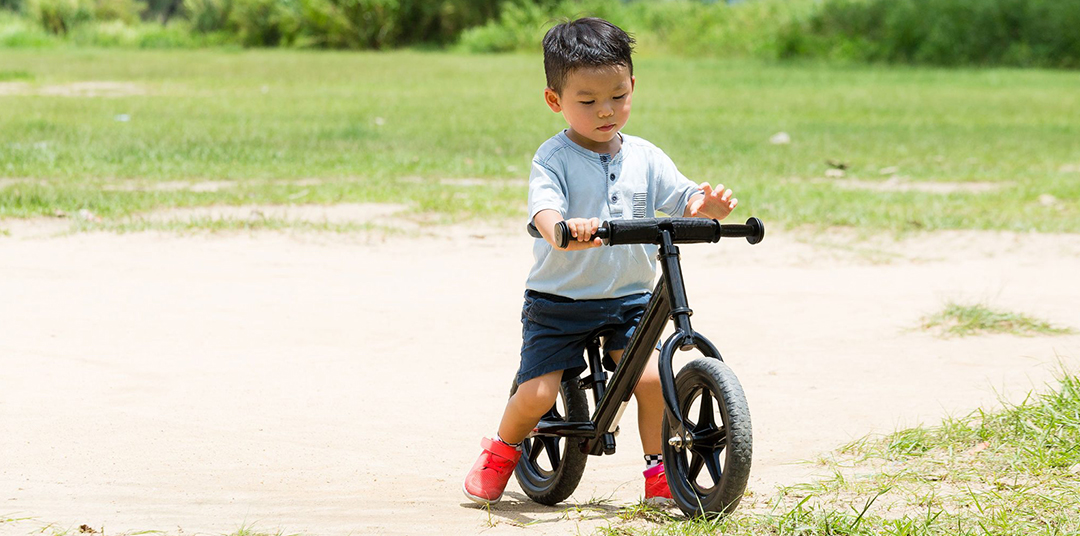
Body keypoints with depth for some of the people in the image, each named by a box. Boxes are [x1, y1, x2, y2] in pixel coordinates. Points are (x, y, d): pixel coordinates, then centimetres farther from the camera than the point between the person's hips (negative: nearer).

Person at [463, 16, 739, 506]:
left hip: (628, 299, 3)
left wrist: (708, 204, -26)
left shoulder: (644, 158, 4)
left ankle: (658, 472, 2)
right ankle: (501, 450, 21)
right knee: (537, 393, -12)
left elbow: (685, 201, -2)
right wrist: (564, 230, -51)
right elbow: (544, 209, -27)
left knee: (651, 375, -18)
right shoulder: (553, 159, -10)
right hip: (558, 301, -3)